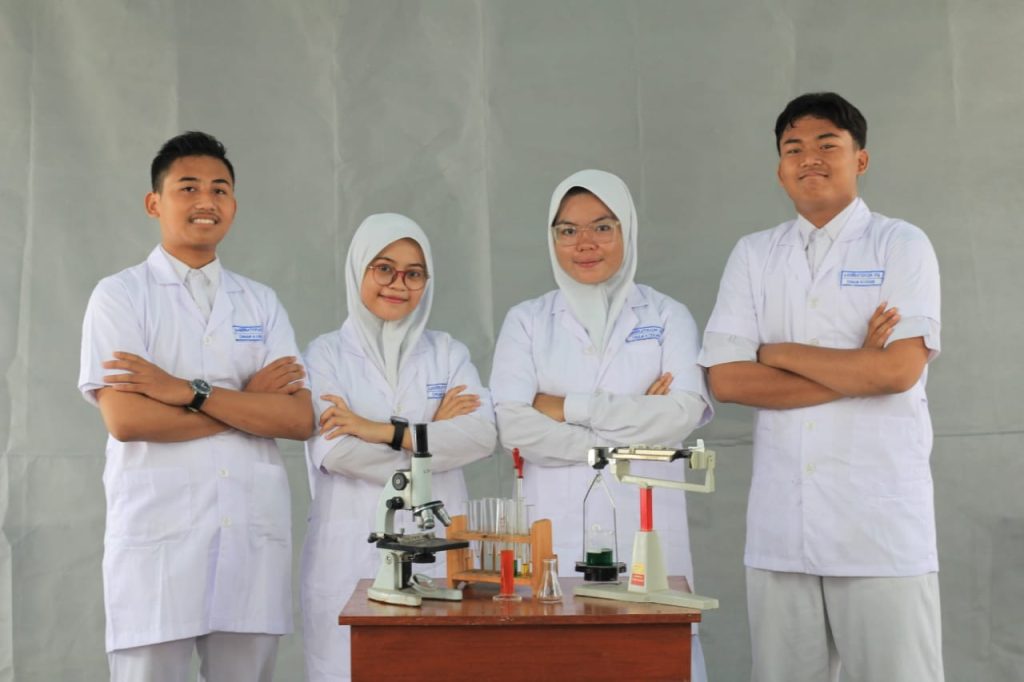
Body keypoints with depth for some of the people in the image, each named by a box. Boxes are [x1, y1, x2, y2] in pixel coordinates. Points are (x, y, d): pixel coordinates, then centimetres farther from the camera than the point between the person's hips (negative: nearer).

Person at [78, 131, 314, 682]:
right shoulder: (120, 296, 2)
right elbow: (125, 420, -11)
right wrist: (249, 400, -5)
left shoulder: (261, 303, 12)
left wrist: (188, 391, -11)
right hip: (157, 538, -3)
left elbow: (300, 420, -1)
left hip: (255, 536, 3)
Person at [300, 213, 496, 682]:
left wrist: (386, 432, -13)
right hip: (351, 550, -2)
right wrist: (433, 431, -6)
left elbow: (482, 435, -6)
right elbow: (333, 451, -11)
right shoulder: (327, 354, 4)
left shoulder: (447, 353, 11)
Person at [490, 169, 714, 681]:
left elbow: (683, 414, -8)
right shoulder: (526, 322, 7)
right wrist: (630, 430, -9)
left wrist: (570, 407, -9)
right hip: (555, 530, 0)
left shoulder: (668, 317, 7)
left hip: (645, 527, 0)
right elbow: (514, 427, -6)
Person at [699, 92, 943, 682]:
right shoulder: (753, 255, 10)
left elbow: (898, 370, -13)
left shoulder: (901, 246, 1)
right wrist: (854, 372, -7)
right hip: (780, 523, 3)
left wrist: (778, 352, -4)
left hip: (882, 520, -3)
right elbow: (726, 379, -1)